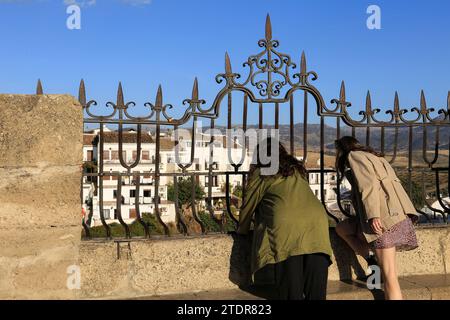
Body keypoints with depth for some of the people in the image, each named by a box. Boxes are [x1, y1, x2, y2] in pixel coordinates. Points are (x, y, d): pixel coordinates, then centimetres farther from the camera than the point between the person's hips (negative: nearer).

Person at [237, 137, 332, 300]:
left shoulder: (260, 173, 15)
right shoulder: (298, 169, 30)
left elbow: (249, 205, 21)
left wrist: (242, 230, 38)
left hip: (286, 226, -4)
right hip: (317, 221, 4)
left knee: (291, 289, -1)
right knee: (316, 289, 4)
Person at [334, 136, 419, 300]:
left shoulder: (354, 155, 5)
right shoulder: (373, 157, 30)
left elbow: (368, 183, -12)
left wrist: (373, 214, -22)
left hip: (383, 216, -9)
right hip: (394, 213, 9)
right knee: (341, 228, 16)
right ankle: (373, 262, 5)